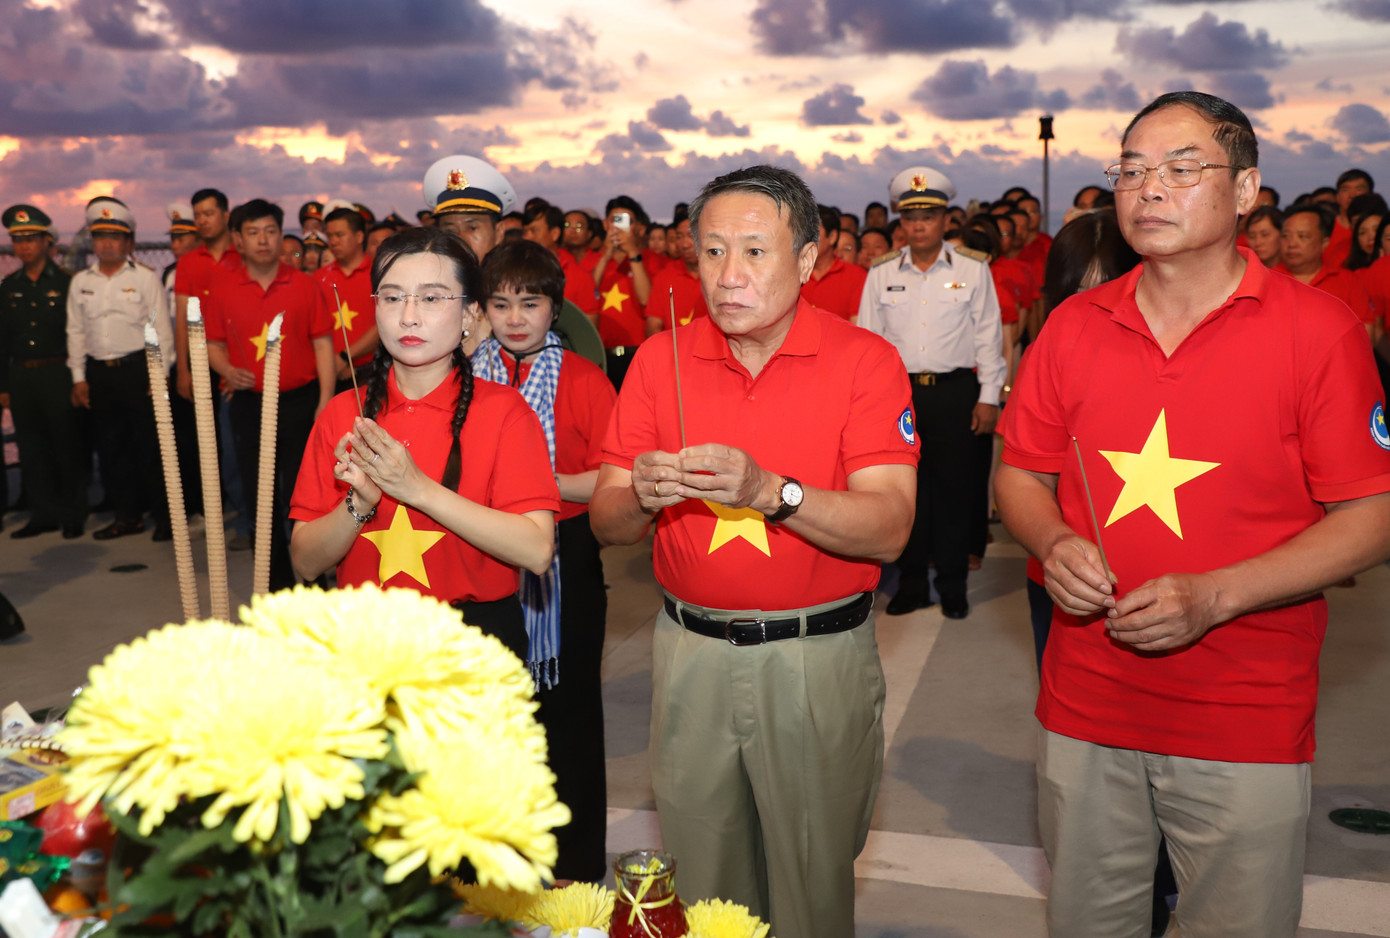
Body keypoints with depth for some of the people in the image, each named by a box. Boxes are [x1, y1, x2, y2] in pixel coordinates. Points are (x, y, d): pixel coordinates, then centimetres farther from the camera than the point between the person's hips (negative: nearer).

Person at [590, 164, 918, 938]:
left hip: (821, 655, -2)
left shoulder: (865, 360, -8)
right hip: (690, 652, 3)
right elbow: (606, 524, 1)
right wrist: (642, 496, -22)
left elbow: (889, 526, -17)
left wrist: (771, 491, -30)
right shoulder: (661, 358, 1)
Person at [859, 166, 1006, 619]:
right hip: (898, 391, 1)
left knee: (953, 489, 2)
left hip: (956, 392, -1)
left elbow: (989, 339, 5)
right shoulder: (881, 275, 9)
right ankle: (912, 585, 16)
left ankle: (952, 587, 15)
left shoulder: (973, 272, 5)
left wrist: (989, 397, 0)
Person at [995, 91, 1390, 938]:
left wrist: (1215, 596, -20)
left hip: (1248, 723, -3)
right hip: (1085, 707, 3)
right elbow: (1020, 475, 11)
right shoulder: (1074, 326, 3)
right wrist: (1055, 542, -11)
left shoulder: (1320, 330, -8)